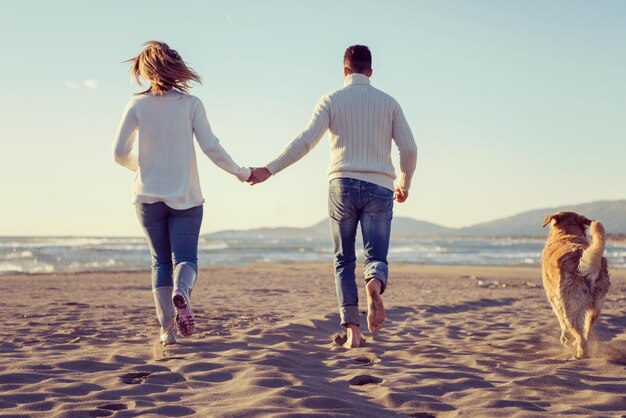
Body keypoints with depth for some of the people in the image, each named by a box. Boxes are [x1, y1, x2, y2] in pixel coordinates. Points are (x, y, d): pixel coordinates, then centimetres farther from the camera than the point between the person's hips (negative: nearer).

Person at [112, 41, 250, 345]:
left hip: (149, 195, 1)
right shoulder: (191, 103, -3)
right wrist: (240, 172, 6)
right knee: (185, 258, 4)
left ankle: (167, 329, 6)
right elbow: (211, 147, -8)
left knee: (160, 261, 11)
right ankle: (181, 291, -29)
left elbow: (119, 153, -2)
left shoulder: (138, 104, -1)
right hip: (185, 196, -1)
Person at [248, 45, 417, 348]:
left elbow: (305, 141, -7)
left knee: (344, 261, 8)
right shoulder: (388, 102, 11)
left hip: (343, 186, 0)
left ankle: (352, 330, -2)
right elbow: (409, 149, 5)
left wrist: (269, 170, -5)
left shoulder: (332, 100, 6)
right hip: (379, 189, 1)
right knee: (376, 256, 3)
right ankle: (374, 284, -33)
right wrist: (404, 185, 21)